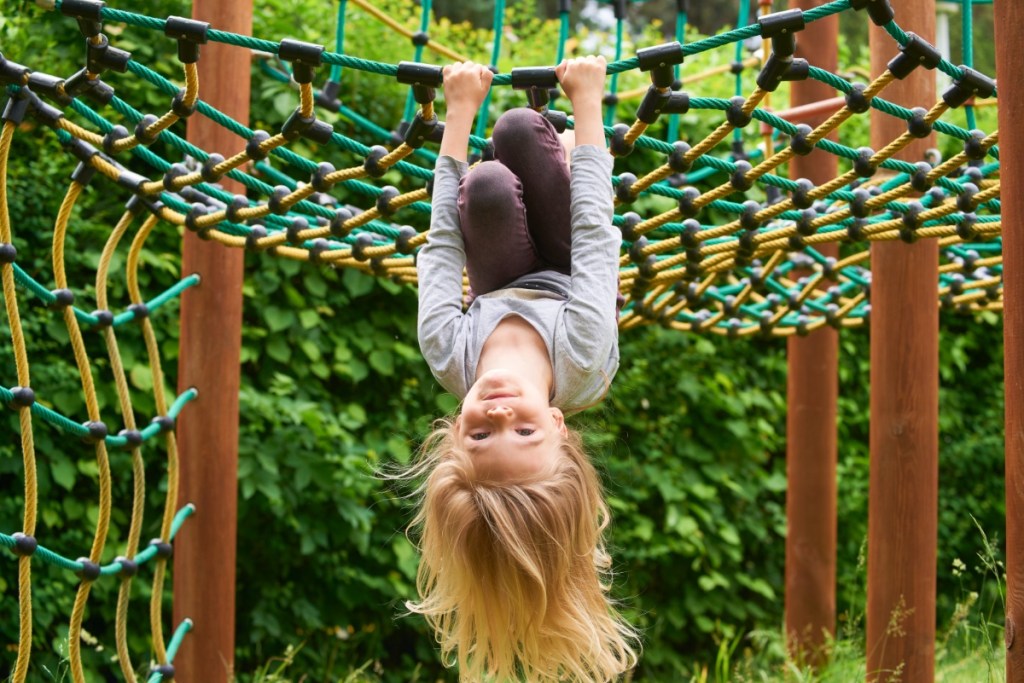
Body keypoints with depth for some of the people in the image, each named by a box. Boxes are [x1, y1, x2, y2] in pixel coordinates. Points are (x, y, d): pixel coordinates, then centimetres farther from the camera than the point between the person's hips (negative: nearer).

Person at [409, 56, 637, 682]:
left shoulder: (451, 359, -50)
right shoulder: (584, 359, -53)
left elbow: (442, 242, -38)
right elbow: (595, 229, -42)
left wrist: (461, 108, -30)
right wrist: (587, 98, -33)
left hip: (500, 296, 1)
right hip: (565, 289, -1)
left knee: (487, 182, -19)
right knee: (520, 129, -14)